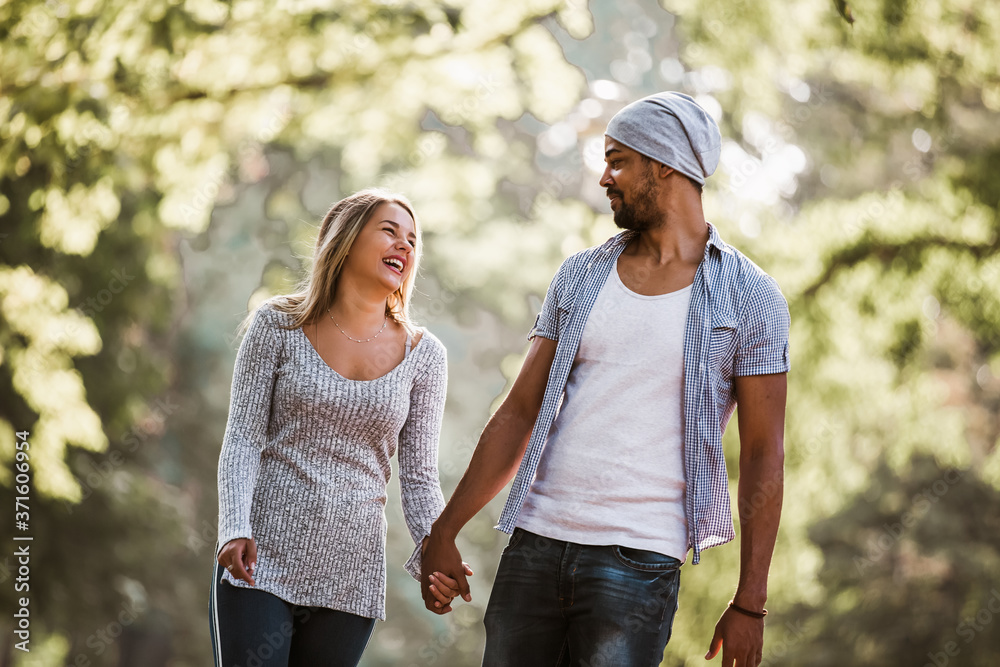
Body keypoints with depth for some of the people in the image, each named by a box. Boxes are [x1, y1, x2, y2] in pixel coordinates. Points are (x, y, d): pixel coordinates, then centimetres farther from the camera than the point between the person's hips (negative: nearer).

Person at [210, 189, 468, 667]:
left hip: (351, 576, 2)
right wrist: (235, 530, -16)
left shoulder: (422, 355, 5)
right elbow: (243, 440, -2)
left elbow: (419, 477, 5)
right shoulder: (279, 326, 1)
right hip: (262, 560, -2)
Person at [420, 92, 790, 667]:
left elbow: (763, 455, -2)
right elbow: (519, 414, 14)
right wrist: (445, 532, 9)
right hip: (534, 544, 4)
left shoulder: (749, 297, 0)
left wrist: (750, 604, -7)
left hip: (640, 559, -4)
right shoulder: (580, 277, 12)